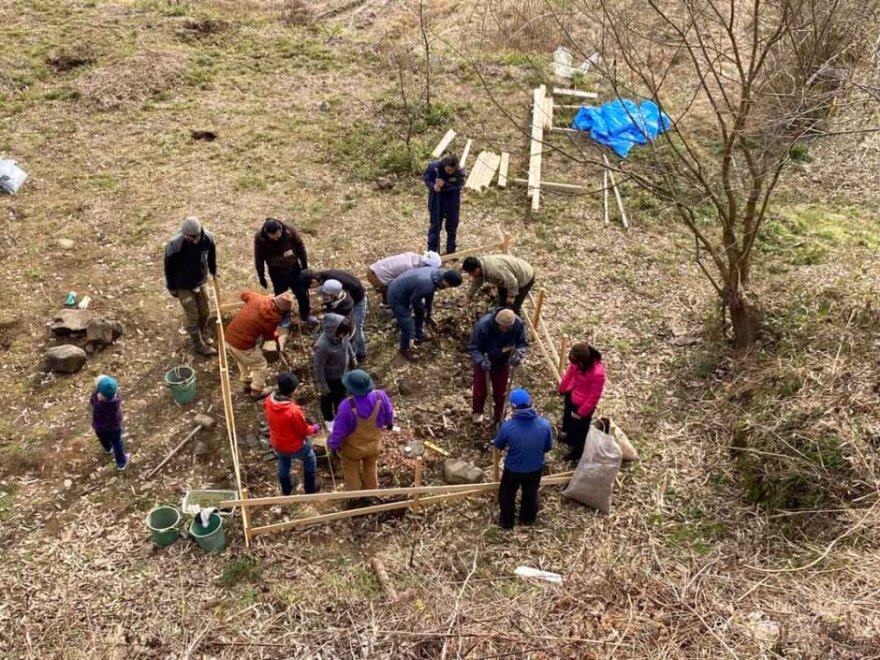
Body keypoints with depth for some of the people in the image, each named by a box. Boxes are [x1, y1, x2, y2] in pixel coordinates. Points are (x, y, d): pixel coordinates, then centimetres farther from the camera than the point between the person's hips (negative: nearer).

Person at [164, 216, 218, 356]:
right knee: (193, 316, 6)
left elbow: (211, 255, 5)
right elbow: (169, 268, -16)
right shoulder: (175, 245, -30)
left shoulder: (207, 238, -18)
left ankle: (205, 334, 45)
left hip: (200, 283, 5)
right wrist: (172, 288, -7)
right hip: (183, 287, -5)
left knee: (205, 312, 18)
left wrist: (213, 271, 19)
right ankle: (199, 345, 24)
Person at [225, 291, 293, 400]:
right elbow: (268, 337, 0)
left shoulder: (258, 298, -6)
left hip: (229, 336, 7)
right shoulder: (273, 318, -20)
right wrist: (275, 334, 23)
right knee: (260, 365, 18)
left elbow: (245, 294, 18)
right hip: (243, 344, -7)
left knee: (243, 361, 33)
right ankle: (257, 392, 33)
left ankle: (247, 384, 53)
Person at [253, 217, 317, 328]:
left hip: (294, 268, 1)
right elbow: (259, 259, -9)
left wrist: (305, 267, 0)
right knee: (281, 296, 13)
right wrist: (261, 277, -2)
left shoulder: (290, 231, -23)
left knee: (302, 292, 13)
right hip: (276, 272, -1)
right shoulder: (259, 238, -23)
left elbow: (301, 248, -7)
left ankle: (305, 315, 36)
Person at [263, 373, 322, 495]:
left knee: (283, 465, 32)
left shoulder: (268, 401, -22)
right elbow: (304, 430, -21)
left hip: (277, 444, 5)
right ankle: (310, 489, 46)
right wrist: (314, 428, -1)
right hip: (296, 446, -5)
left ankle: (286, 491, 56)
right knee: (310, 461, 26)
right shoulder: (294, 411, -40)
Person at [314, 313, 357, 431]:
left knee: (341, 395, 31)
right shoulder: (322, 346, -42)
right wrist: (322, 385, -17)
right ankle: (329, 419, 52)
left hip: (343, 373, 6)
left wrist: (353, 357, 15)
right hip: (330, 378, -6)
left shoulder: (341, 335, -24)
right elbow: (319, 367, -28)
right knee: (328, 398, 24)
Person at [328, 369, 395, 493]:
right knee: (371, 468, 33)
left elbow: (339, 429, -24)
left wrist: (333, 445, -3)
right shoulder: (380, 396, -30)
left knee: (352, 472, 27)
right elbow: (389, 412, -7)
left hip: (353, 447, -3)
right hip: (374, 443, 3)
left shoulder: (347, 405, -40)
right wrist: (390, 423, 17)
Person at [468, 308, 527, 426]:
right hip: (484, 363, -2)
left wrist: (519, 354, -32)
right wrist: (481, 361, -43)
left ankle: (498, 415, 45)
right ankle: (477, 412, 47)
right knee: (480, 390, 17)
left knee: (500, 391, 19)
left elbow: (523, 342, -11)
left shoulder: (518, 324, -28)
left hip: (503, 363, 2)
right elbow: (473, 347, -26)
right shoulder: (483, 325, -36)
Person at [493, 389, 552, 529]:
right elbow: (548, 447, -6)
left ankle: (507, 522, 48)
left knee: (507, 496, 27)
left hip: (513, 470, -2)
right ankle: (527, 519, 54)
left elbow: (499, 445, -7)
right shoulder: (544, 424, -24)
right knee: (530, 495, 30)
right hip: (536, 468, 2)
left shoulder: (507, 426, -30)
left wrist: (495, 442, 16)